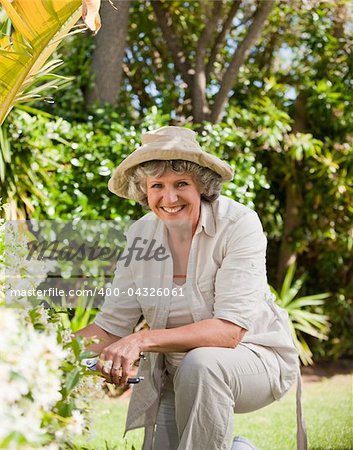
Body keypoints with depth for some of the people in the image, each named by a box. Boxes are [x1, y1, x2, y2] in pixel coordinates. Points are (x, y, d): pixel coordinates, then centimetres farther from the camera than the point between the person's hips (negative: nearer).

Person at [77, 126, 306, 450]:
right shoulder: (140, 235, -5)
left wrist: (142, 340, -38)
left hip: (255, 358, -5)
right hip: (173, 375, 5)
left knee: (200, 364, -34)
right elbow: (112, 326, -4)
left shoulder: (239, 224, -20)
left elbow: (230, 329, -27)